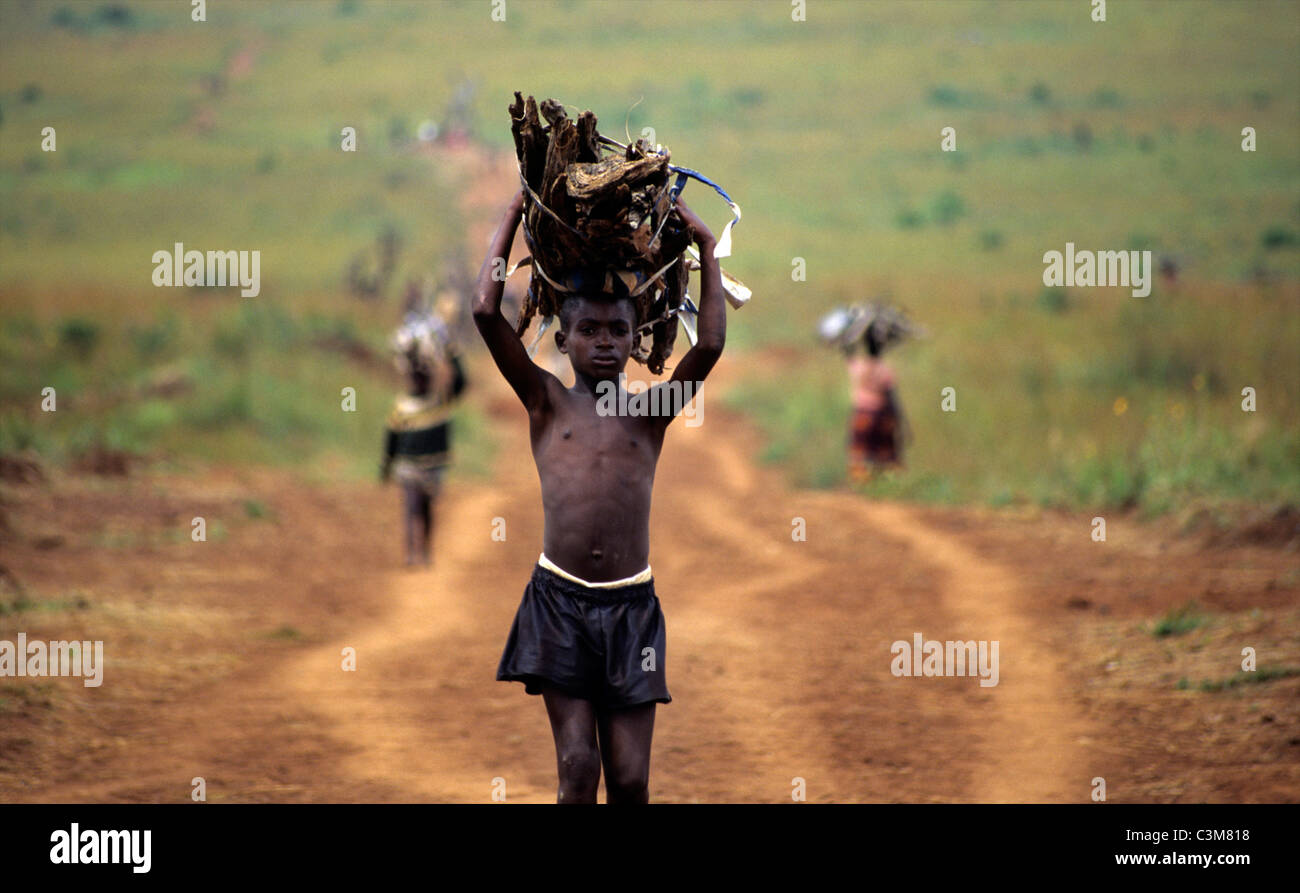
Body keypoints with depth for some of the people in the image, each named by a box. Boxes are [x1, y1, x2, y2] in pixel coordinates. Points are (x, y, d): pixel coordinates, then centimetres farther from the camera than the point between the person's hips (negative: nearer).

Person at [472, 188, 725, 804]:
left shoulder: (650, 413, 10)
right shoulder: (547, 403, 7)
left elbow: (710, 345, -3)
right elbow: (486, 313, -1)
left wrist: (706, 249, 3)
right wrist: (512, 217, 5)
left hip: (630, 606, 1)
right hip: (558, 598, -1)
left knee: (630, 779, -1)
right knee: (577, 769, -7)